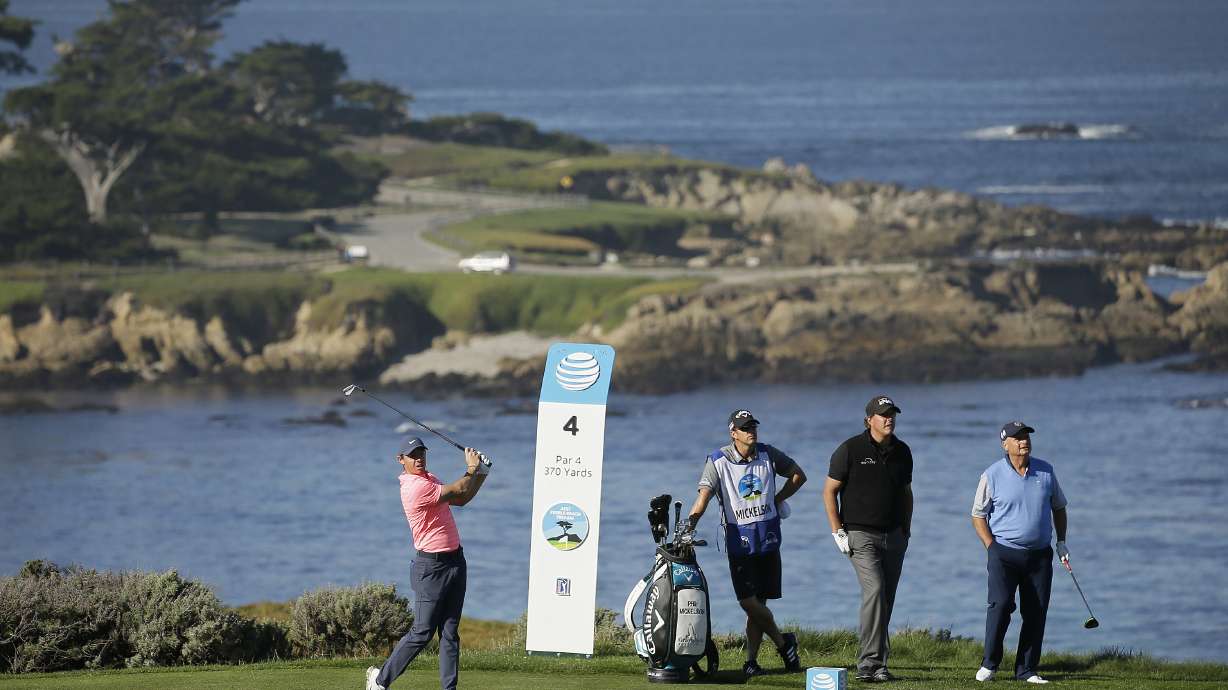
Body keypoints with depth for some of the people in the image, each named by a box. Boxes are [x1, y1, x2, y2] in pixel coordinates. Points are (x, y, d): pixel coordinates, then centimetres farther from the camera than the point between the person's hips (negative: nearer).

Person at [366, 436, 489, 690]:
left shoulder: (429, 479, 13)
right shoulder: (416, 488, -19)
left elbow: (461, 498, 17)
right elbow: (458, 491, -16)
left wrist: (479, 473, 4)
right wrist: (472, 469, 1)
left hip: (455, 561, 9)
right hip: (431, 566, -9)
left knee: (450, 631, 5)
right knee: (422, 632, -6)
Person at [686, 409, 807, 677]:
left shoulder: (768, 454, 4)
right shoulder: (718, 461, -5)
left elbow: (798, 475, 19)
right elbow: (704, 494, -16)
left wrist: (777, 499, 9)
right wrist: (691, 521, -32)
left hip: (768, 538, 2)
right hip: (739, 540, -2)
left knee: (758, 603, 3)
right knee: (748, 601, -11)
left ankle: (751, 659, 9)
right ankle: (783, 642, 9)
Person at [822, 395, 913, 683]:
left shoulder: (902, 452, 10)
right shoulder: (850, 450, -6)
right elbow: (829, 491, -2)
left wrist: (906, 530, 16)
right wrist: (837, 531, -8)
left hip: (893, 537, 6)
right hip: (860, 535, -6)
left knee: (886, 601, 6)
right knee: (874, 589, -22)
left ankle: (873, 665, 13)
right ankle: (870, 661, -25)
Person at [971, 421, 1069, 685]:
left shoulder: (1046, 471, 7)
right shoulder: (992, 475, -3)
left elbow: (1058, 507, 20)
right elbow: (978, 515, 2)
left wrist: (1061, 542, 12)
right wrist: (992, 548, -7)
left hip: (1039, 554, 4)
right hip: (1004, 552, -4)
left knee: (1036, 612, 1)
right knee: (1001, 604, -18)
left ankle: (1027, 670, 9)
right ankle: (989, 664, -6)